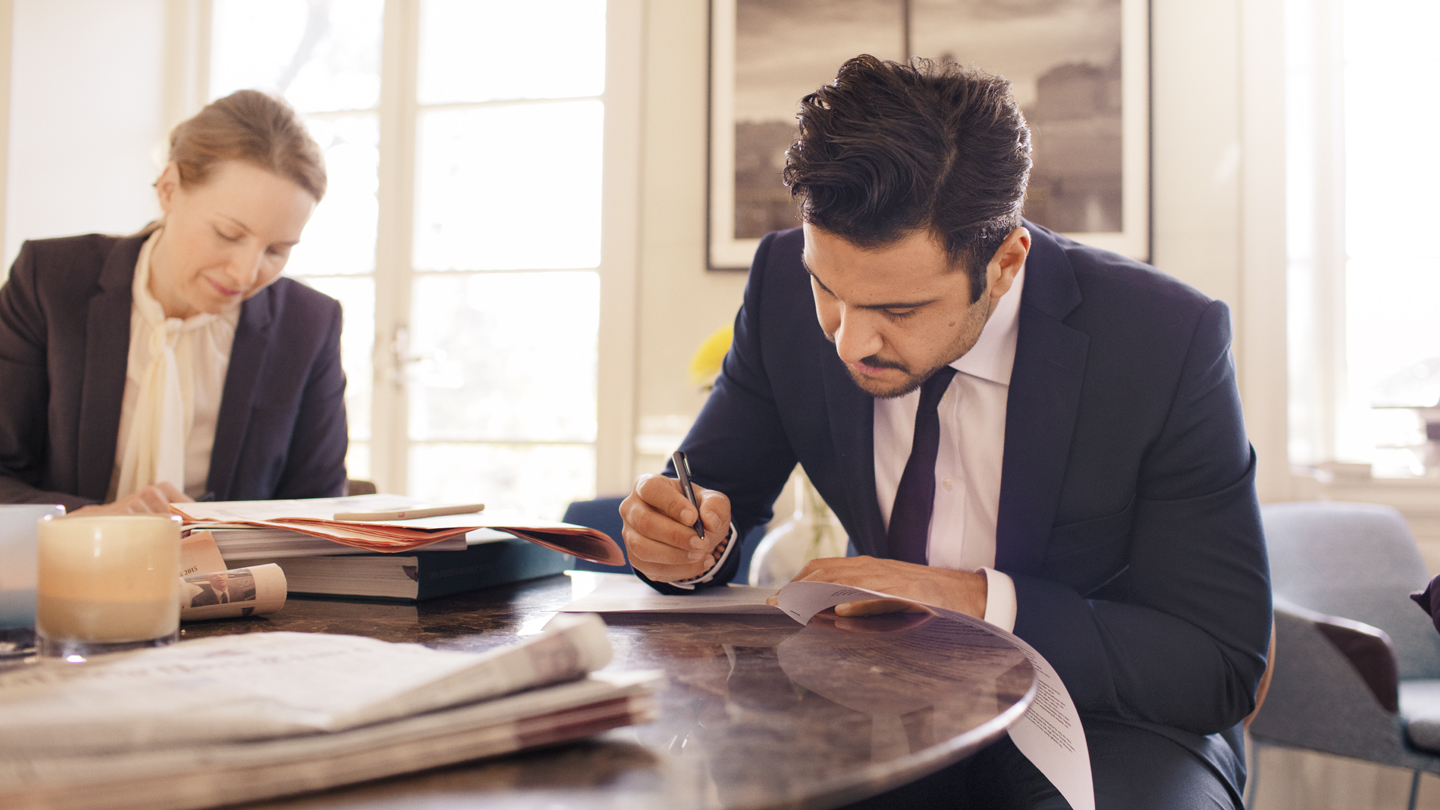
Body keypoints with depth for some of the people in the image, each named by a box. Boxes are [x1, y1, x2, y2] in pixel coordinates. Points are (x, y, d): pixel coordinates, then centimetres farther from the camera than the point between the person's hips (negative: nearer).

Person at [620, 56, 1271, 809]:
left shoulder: (1168, 342, -21)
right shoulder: (786, 282, -12)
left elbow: (1224, 665, -17)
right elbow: (712, 484, 1)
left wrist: (980, 603, -30)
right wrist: (691, 537, -24)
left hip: (1102, 725, -1)